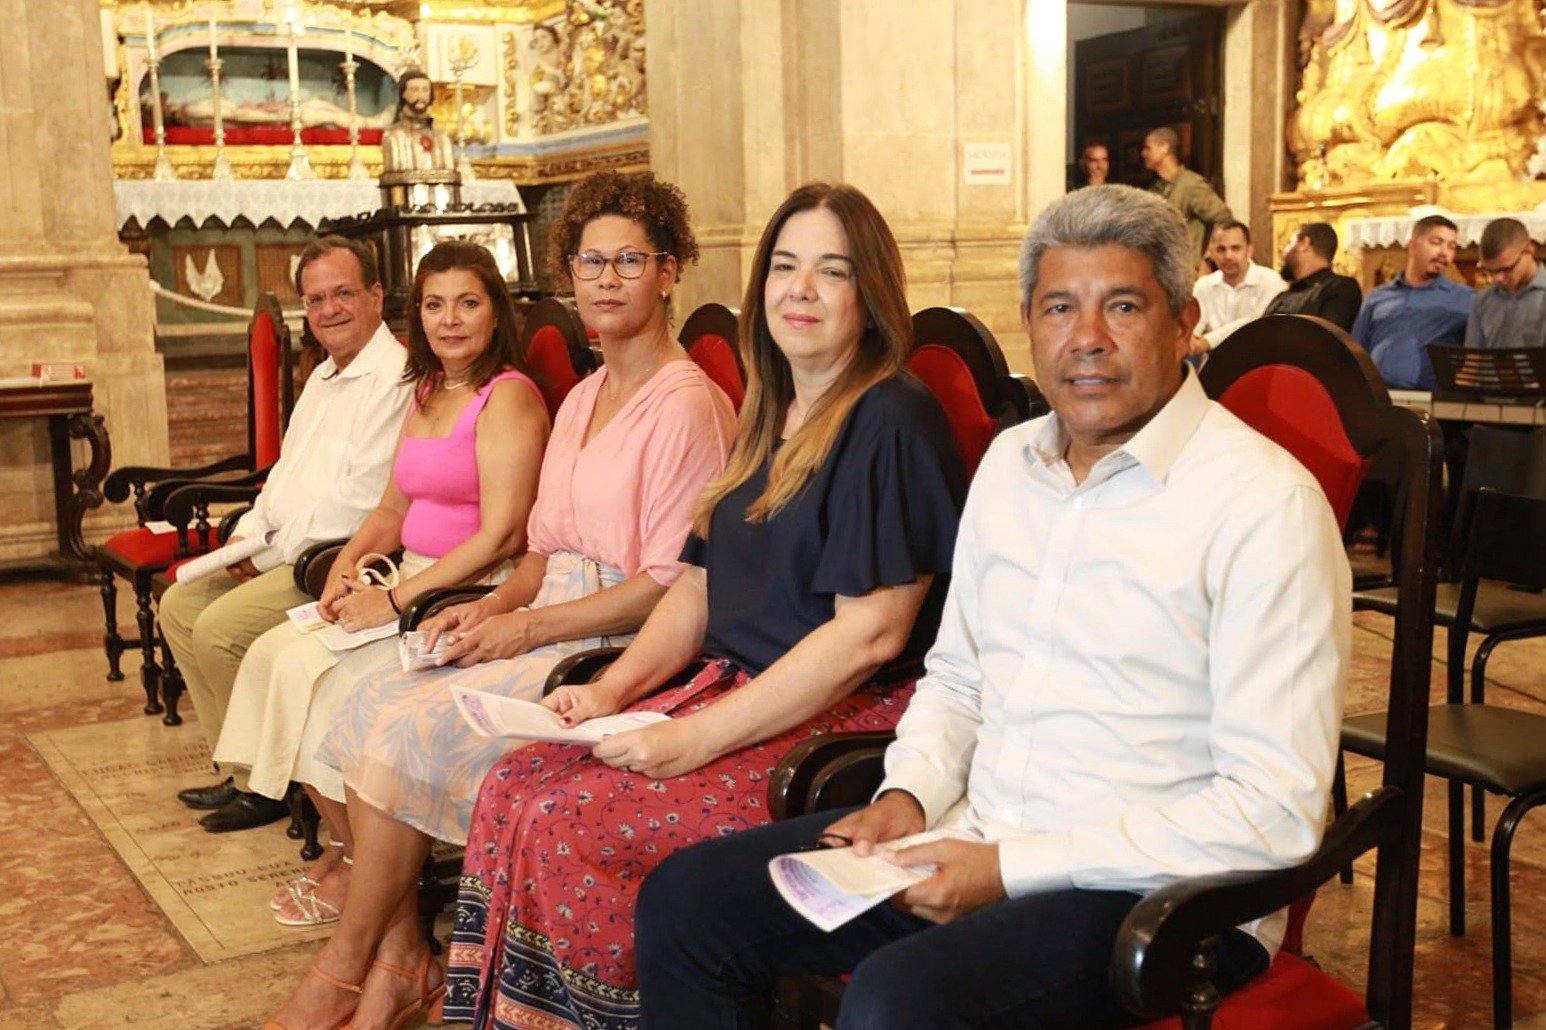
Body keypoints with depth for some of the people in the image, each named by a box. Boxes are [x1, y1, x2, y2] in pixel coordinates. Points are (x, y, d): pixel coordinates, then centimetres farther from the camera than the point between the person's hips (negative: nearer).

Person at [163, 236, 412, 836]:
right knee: (179, 605, 8)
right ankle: (239, 770, 11)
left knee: (219, 629, -20)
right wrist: (250, 533, 6)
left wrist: (274, 555, -13)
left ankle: (265, 784, -3)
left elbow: (360, 500, -23)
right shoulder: (323, 377, 17)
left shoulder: (395, 378, -17)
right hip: (284, 550, 11)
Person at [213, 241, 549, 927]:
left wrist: (396, 600, -19)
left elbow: (502, 536, -20)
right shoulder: (427, 393, 15)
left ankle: (359, 868, -1)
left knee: (312, 672, -18)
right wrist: (347, 567, 0)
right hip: (412, 580, 9)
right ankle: (340, 841, 4)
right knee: (274, 653, -6)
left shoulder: (508, 396, -13)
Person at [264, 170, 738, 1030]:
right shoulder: (583, 398, 17)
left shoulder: (688, 404, -12)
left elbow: (672, 583, -17)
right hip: (549, 626, 9)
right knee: (375, 700, -10)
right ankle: (400, 956, -6)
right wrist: (492, 606, -1)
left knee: (415, 731, -19)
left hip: (620, 646, -8)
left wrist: (526, 625, -16)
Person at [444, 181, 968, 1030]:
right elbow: (700, 586, 18)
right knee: (513, 789, -8)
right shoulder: (770, 419, 16)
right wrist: (611, 690, 2)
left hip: (842, 728, -8)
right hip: (736, 691, 8)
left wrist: (700, 738, -19)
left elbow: (870, 634, -19)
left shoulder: (893, 422, -12)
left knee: (569, 828, -21)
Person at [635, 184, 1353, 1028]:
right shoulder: (1009, 461, 11)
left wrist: (1014, 867, -19)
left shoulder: (1266, 505, -14)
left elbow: (1275, 813, -18)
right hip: (975, 833, 7)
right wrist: (910, 793, 0)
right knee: (683, 902, -1)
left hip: (1156, 893, -7)